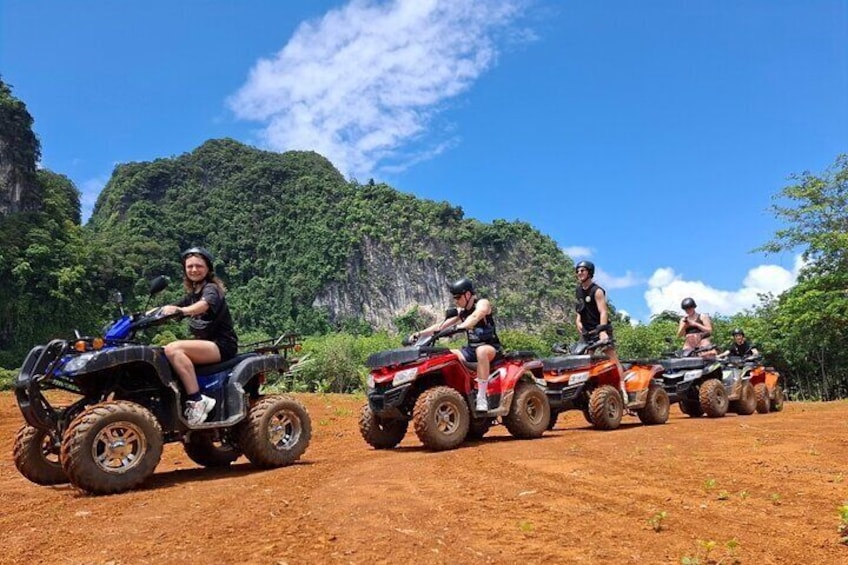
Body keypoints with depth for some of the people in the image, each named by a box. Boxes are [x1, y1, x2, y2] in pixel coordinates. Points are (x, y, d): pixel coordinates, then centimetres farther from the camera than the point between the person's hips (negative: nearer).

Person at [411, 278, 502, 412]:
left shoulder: (482, 304, -11)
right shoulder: (461, 311, 10)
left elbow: (474, 317, -34)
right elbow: (441, 325, 5)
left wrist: (462, 326, -54)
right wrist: (420, 333, -6)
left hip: (491, 347, -7)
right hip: (471, 349, 7)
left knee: (481, 351, -41)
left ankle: (482, 397, -39)